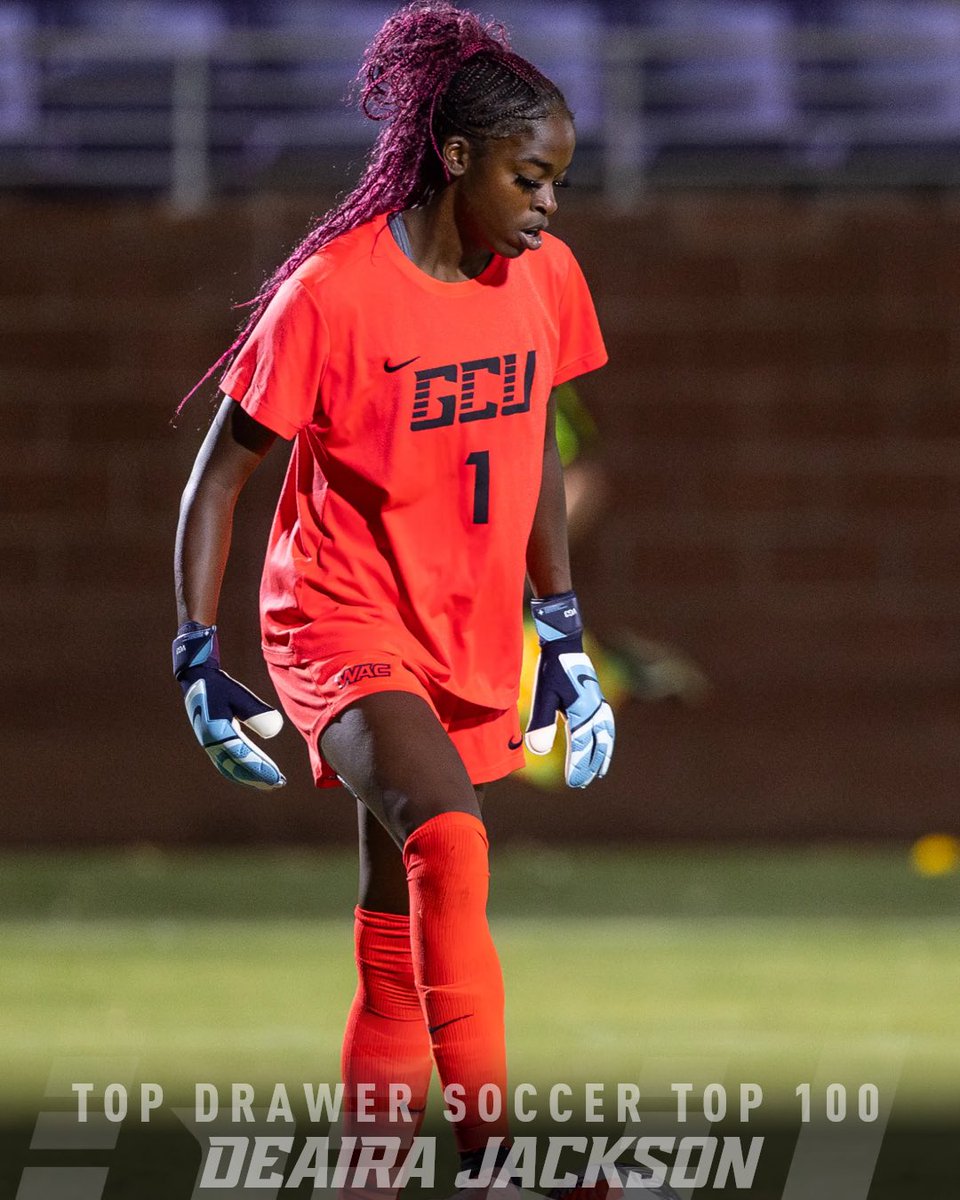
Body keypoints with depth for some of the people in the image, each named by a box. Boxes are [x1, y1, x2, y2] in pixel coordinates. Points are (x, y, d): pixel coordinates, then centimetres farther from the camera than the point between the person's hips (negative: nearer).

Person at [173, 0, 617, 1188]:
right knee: (449, 840, -31)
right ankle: (492, 1150, -37)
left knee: (399, 948, 9)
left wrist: (562, 633, 17)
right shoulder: (333, 292, -15)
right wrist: (198, 661, -13)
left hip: (472, 647, 6)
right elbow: (220, 474, -8)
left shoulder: (544, 281, 2)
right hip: (341, 628, -6)